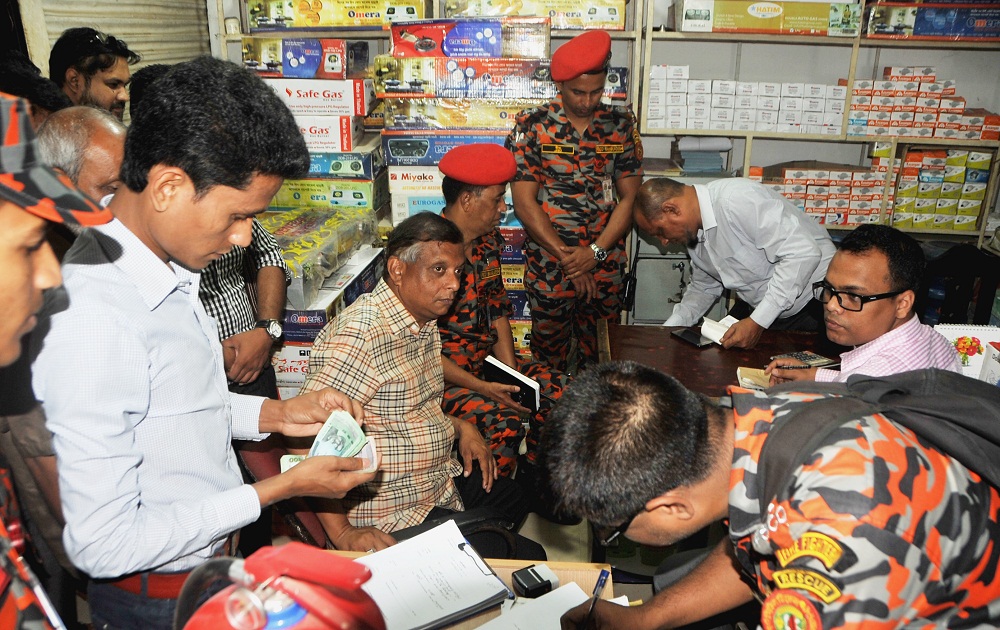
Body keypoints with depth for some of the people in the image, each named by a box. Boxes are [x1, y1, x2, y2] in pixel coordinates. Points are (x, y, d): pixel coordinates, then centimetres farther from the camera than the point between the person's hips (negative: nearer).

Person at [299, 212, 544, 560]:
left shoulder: (424, 322, 5)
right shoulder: (360, 335, -26)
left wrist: (461, 427, 3)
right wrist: (342, 533, -31)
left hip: (443, 479, 10)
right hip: (395, 514, -10)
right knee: (528, 561, -12)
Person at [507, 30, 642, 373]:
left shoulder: (621, 124, 3)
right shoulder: (531, 126, -4)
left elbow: (630, 197, 1)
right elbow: (525, 202, -9)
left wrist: (595, 253, -12)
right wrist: (567, 258, -13)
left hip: (606, 267, 2)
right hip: (548, 267, -2)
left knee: (601, 358, 13)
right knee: (550, 360, 11)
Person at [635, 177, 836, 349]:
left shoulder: (736, 200, -27)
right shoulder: (692, 231, 1)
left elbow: (803, 253, -30)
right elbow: (704, 287, 16)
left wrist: (757, 322, -29)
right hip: (761, 307, 8)